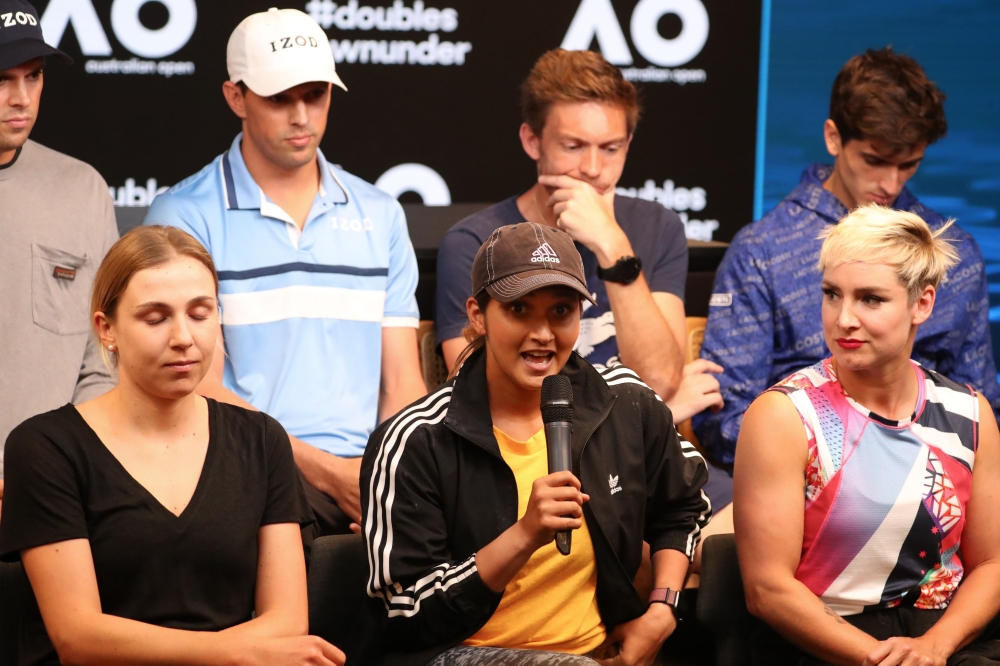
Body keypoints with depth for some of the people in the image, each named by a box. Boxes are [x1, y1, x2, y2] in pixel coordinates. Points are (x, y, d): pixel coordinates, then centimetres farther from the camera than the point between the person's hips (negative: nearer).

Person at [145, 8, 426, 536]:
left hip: (368, 474, 4)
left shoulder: (380, 216, 18)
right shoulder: (185, 217, 3)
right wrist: (326, 470, -13)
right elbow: (202, 390, -4)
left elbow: (401, 382, 15)